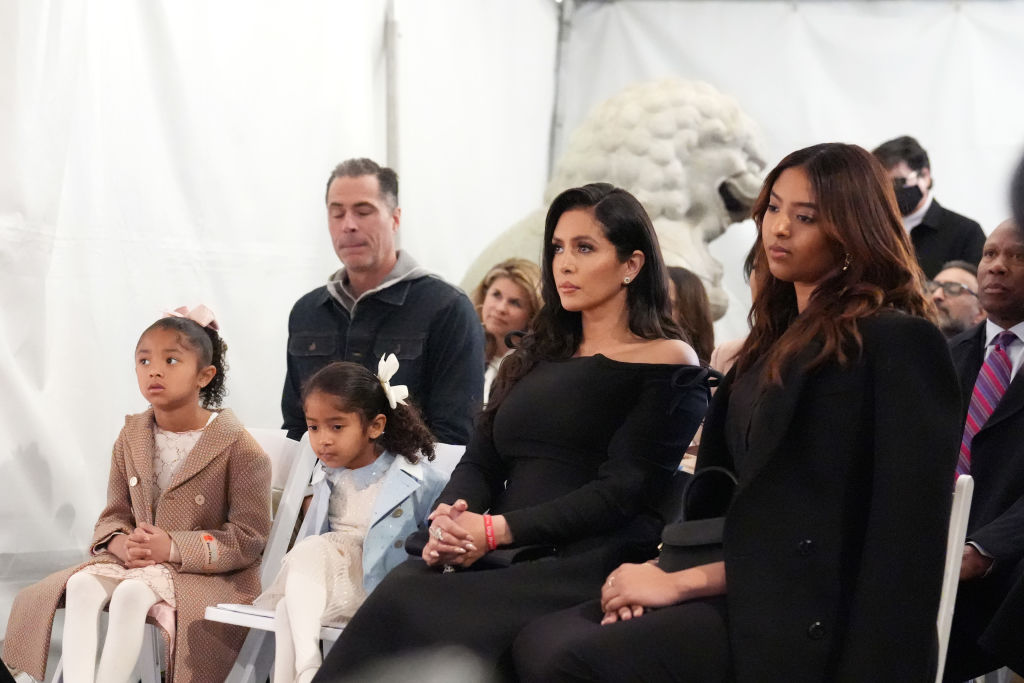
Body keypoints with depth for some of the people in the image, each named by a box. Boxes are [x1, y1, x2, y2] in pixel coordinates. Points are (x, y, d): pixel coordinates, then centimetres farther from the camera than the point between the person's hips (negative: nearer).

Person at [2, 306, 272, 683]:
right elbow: (115, 514, 13)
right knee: (82, 584, -25)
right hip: (135, 558, 6)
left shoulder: (237, 446, -11)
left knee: (132, 592, -34)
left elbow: (249, 538, -13)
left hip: (207, 569, -5)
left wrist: (174, 547, -22)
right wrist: (120, 542, -13)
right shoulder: (132, 437, 8)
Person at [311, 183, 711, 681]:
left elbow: (621, 493, -9)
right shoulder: (537, 356, 23)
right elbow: (480, 461, 18)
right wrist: (449, 518, -6)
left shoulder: (669, 364, 1)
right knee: (398, 589, -27)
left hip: (586, 565, -6)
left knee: (404, 609, -30)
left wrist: (498, 529, -16)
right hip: (502, 560, 6)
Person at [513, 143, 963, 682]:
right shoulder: (778, 339, 20)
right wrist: (663, 570, -4)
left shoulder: (898, 345, -8)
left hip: (806, 615, -8)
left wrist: (685, 581, -13)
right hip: (742, 592, 8)